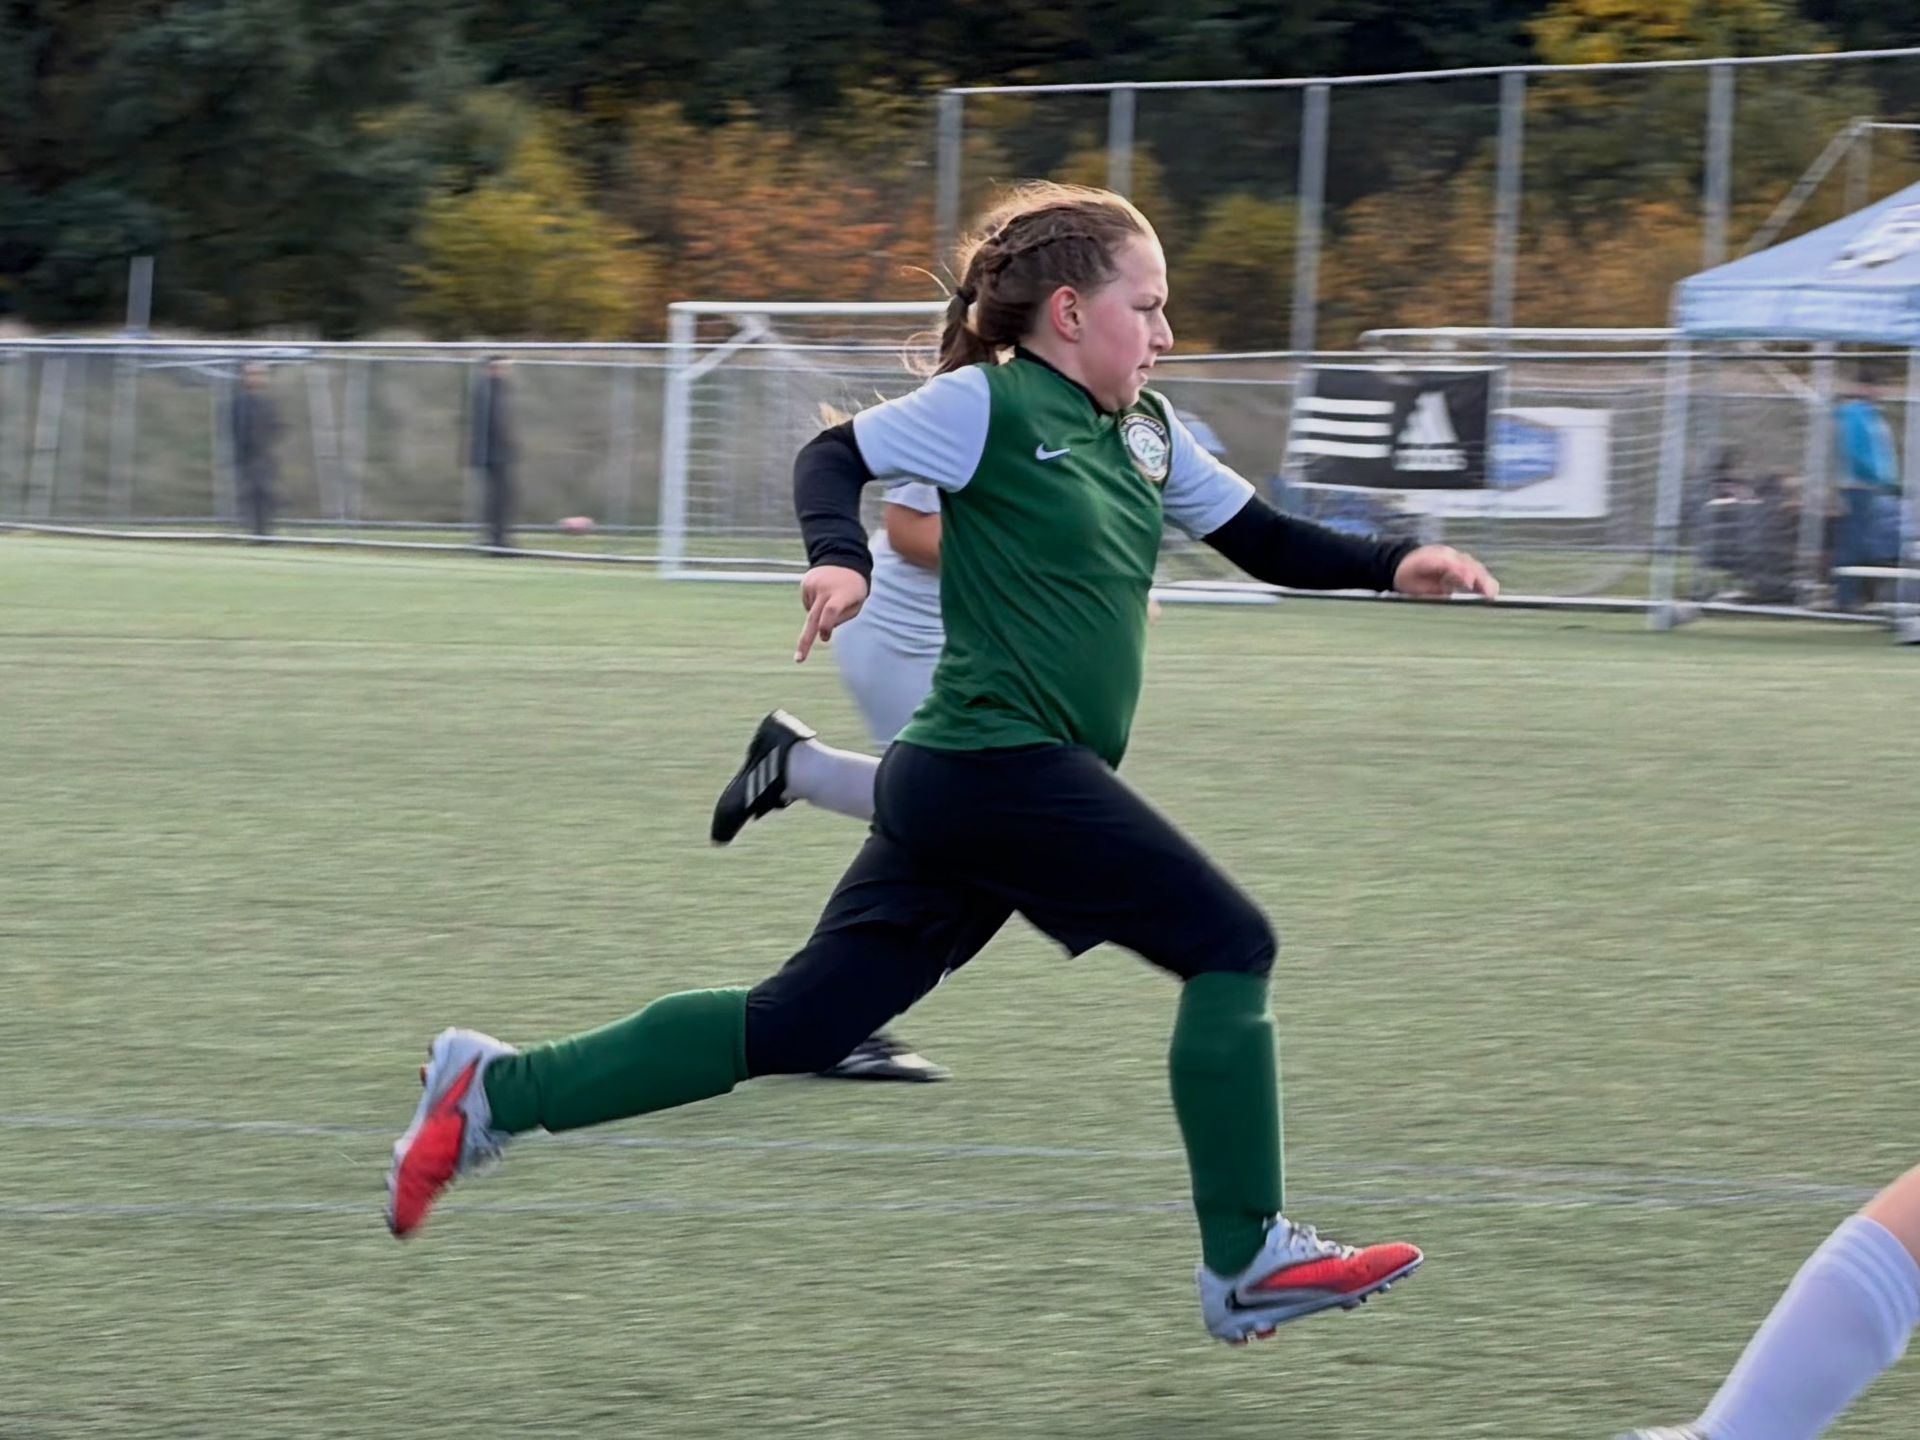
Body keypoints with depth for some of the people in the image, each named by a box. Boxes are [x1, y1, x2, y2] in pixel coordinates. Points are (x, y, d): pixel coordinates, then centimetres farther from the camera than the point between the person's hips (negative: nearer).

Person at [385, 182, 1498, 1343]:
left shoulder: (1147, 433, 16)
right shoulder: (988, 406, -7)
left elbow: (1268, 544, 19)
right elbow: (836, 456, -4)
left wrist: (1394, 567, 5)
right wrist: (840, 555, -24)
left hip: (966, 788, 9)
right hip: (1001, 766, -9)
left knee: (801, 1024, 7)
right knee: (1231, 944, -6)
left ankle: (497, 1091, 10)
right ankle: (1247, 1263, 1)